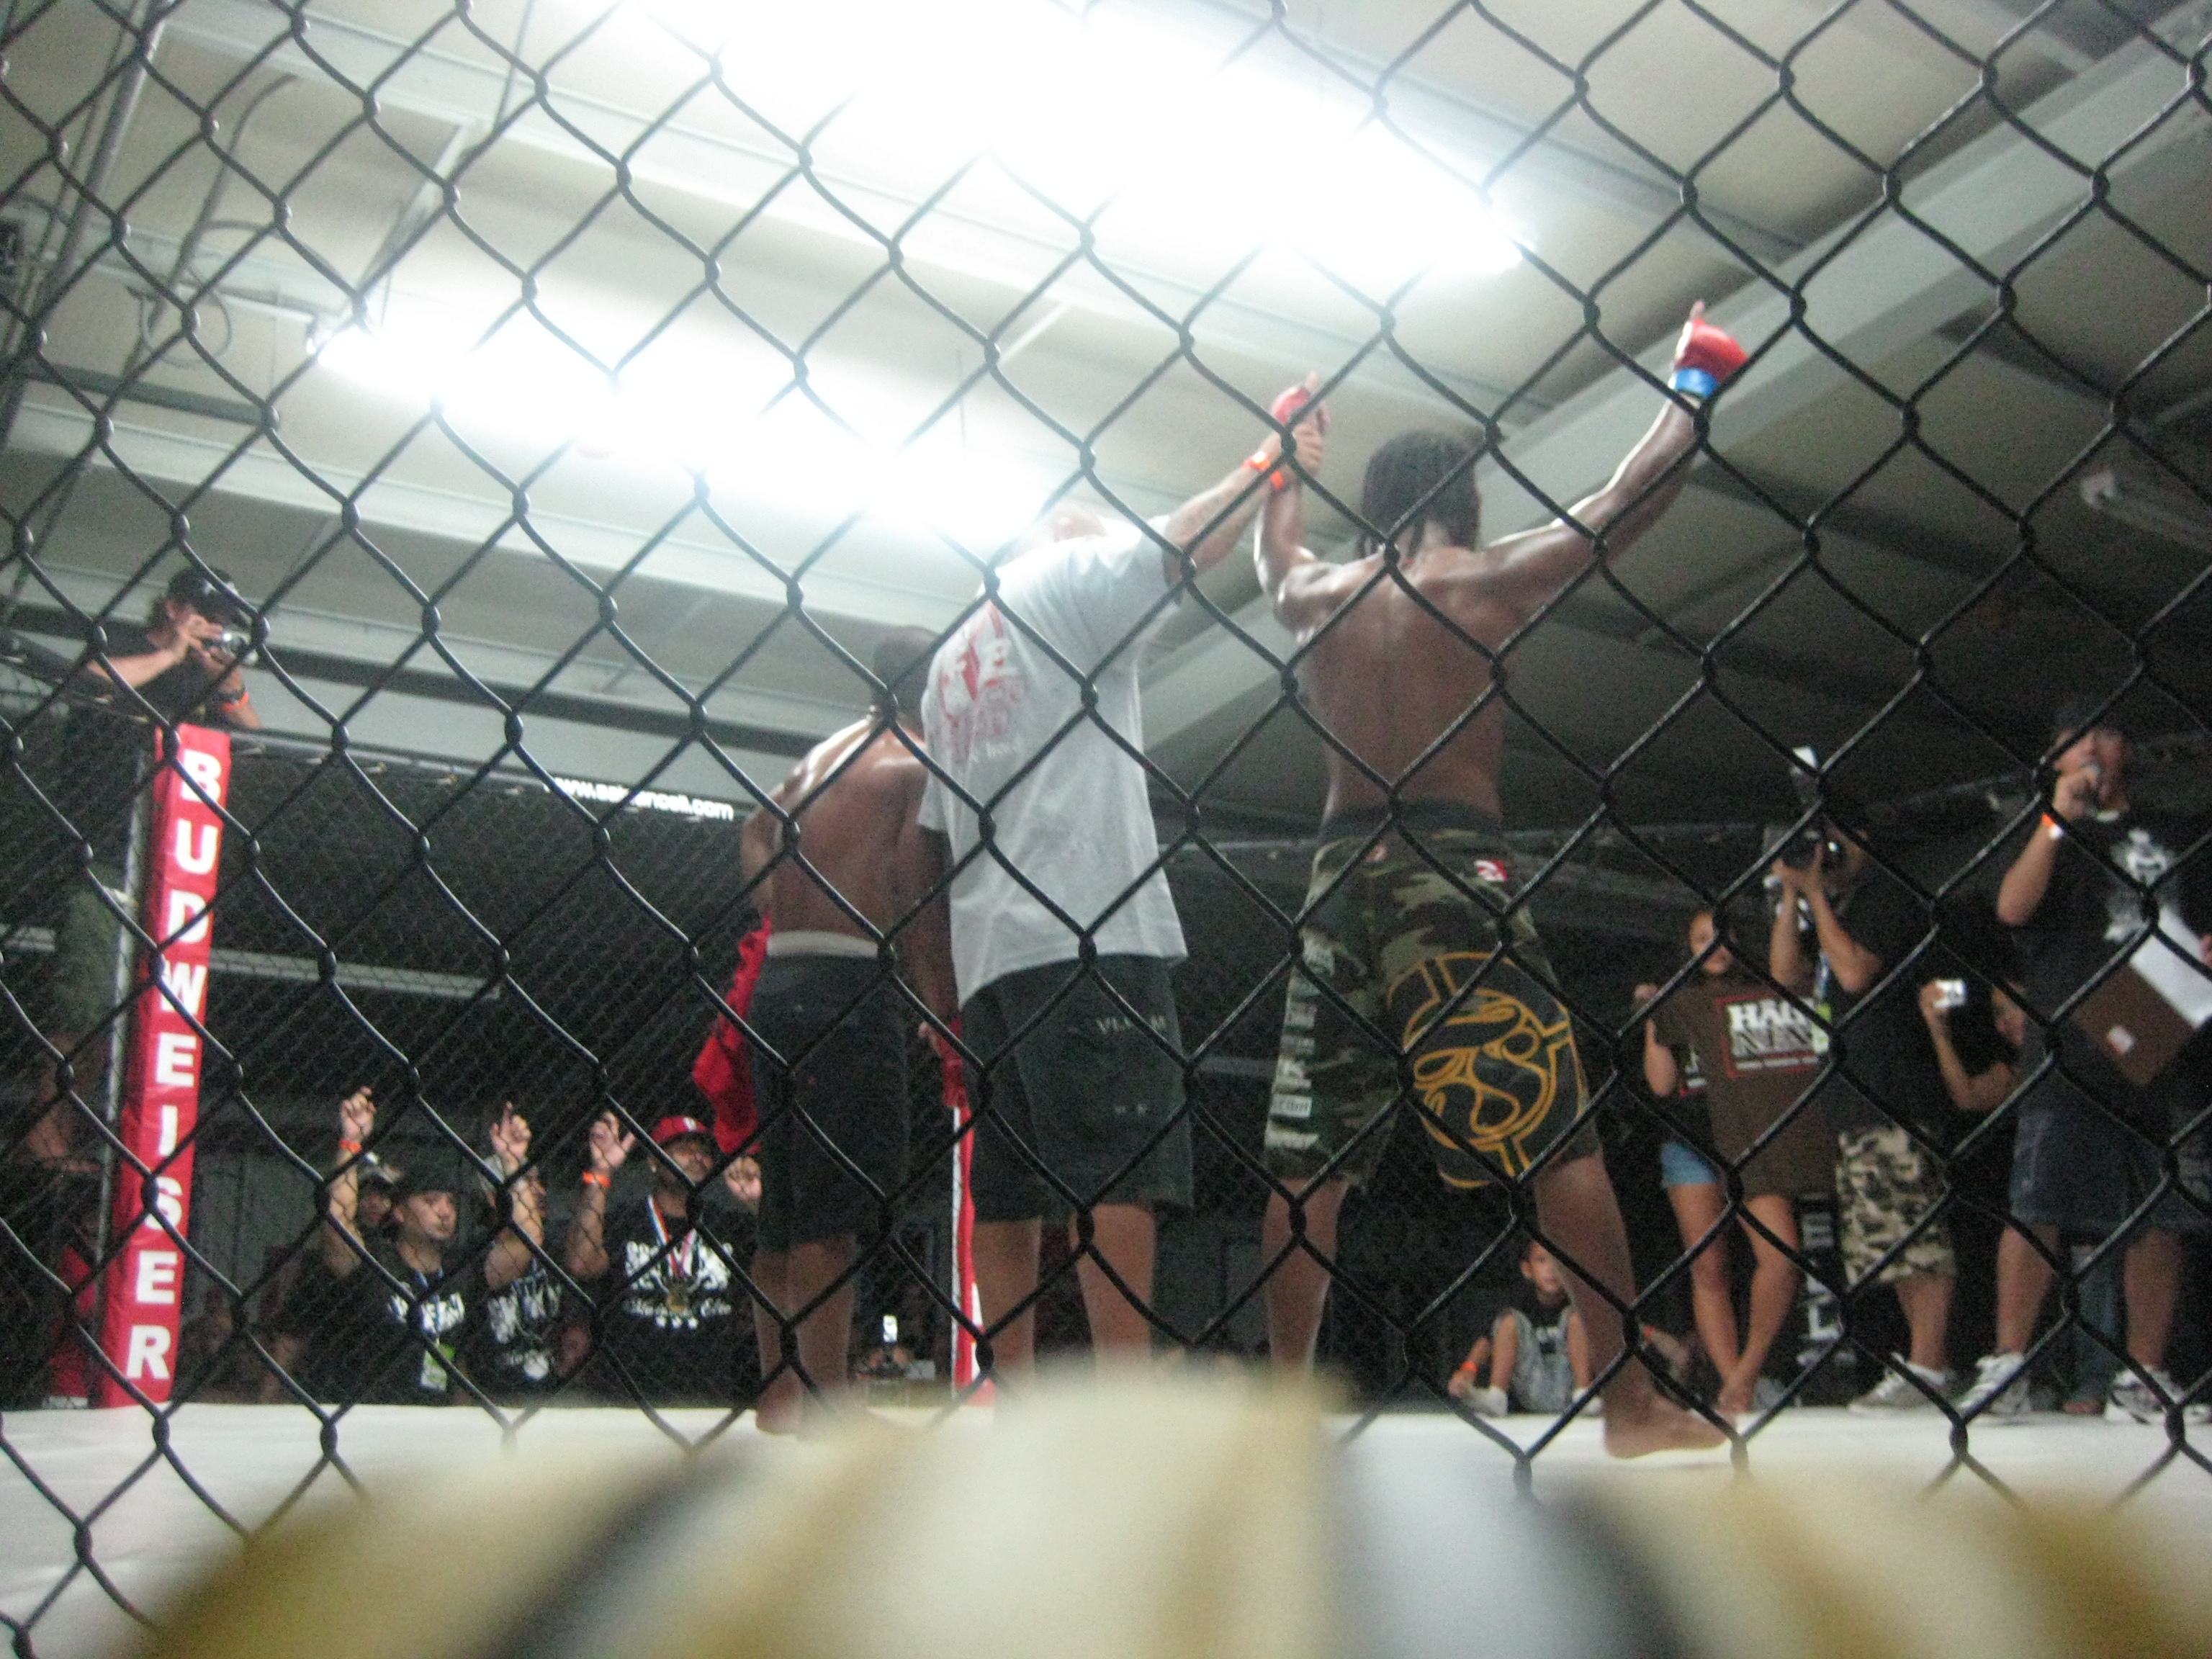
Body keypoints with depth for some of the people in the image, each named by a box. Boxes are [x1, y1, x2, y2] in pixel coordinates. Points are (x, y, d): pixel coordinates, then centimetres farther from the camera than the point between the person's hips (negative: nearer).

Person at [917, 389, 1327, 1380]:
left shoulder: (952, 656, 28)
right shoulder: (1072, 571, 8)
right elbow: (1188, 543, -8)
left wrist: (947, 988, 25)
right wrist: (1267, 465, 10)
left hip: (987, 948, 8)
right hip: (1091, 934, -8)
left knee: (1008, 1187, 5)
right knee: (1117, 1175, -14)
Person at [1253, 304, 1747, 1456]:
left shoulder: (1318, 595, 15)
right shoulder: (1484, 581, 2)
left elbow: (1276, 556, 39)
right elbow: (1626, 507, 9)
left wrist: (1288, 461, 55)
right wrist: (1691, 388, 24)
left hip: (1341, 874, 6)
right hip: (1449, 871, -5)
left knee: (1311, 1155, 10)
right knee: (1559, 1132, -3)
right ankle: (1632, 1402, -4)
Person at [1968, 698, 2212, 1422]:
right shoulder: (2048, 834, 11)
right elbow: (2012, 908, -8)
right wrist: (2058, 820, -14)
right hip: (2068, 1052, -3)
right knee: (2037, 1206, -10)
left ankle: (2144, 1376, 11)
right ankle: (2007, 1362, -5)